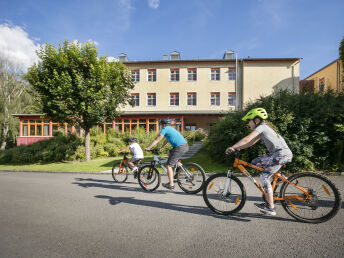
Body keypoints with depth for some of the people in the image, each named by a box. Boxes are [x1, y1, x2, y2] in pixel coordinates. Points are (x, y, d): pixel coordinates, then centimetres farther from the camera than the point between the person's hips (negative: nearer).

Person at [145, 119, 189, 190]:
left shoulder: (165, 129, 1)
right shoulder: (171, 128, 27)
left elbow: (156, 140, -1)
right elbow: (167, 140, 37)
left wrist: (148, 148, 5)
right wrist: (160, 148, 43)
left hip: (180, 147, -9)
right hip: (185, 145, 9)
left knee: (168, 165, -2)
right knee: (170, 153, 32)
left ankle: (171, 185, 0)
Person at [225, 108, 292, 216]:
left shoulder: (261, 127, -8)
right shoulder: (265, 127, 21)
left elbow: (247, 139, -18)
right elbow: (251, 142, 19)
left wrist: (232, 147, -10)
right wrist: (238, 148, 10)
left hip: (282, 153, -9)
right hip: (277, 153, 9)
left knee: (264, 177, -9)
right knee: (255, 162, 10)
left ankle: (271, 208, -3)